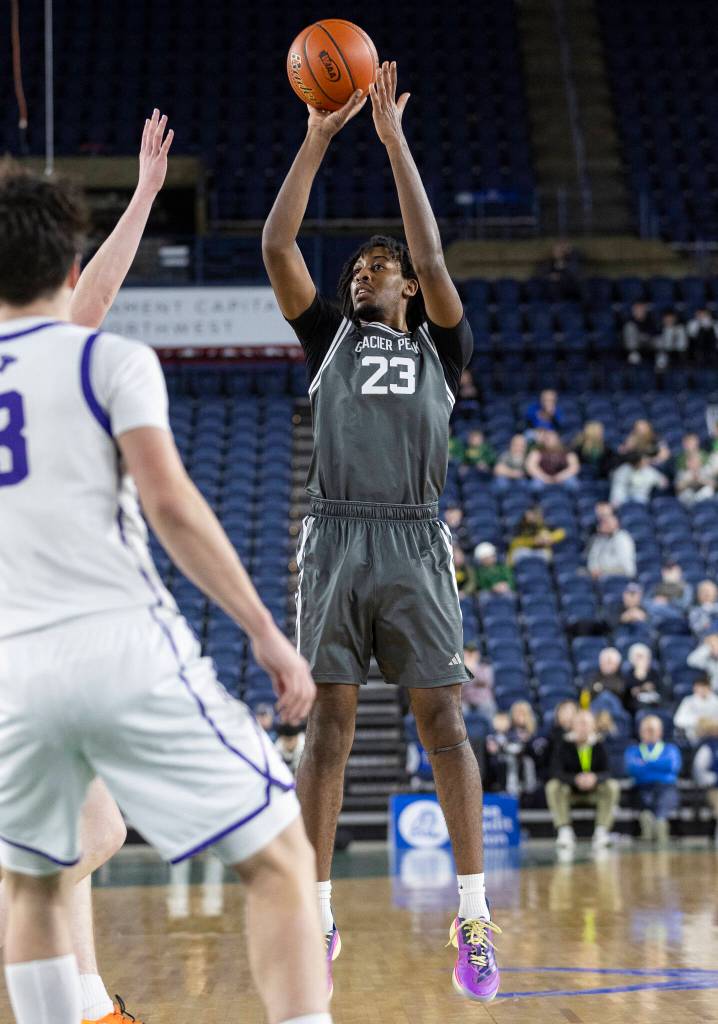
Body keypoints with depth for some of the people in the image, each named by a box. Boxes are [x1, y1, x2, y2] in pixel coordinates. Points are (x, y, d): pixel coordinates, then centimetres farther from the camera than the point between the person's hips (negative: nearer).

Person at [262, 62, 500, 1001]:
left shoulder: (437, 345, 16)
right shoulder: (331, 337, 19)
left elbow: (433, 260, 1)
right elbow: (277, 245, 9)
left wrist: (393, 139, 1)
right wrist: (318, 137, 6)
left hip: (414, 544, -1)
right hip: (334, 538, 1)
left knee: (444, 721, -3)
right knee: (329, 725, -1)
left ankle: (474, 917, 1)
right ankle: (317, 916, 4)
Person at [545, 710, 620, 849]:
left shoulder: (599, 746, -6)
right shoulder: (563, 745, -10)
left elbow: (606, 773, -13)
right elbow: (556, 772, -20)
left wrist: (595, 778, -38)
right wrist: (575, 779, -40)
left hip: (593, 790, 1)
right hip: (569, 790, -1)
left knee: (612, 786, -26)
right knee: (553, 786, -31)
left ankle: (602, 831, -31)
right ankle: (564, 831, -36)